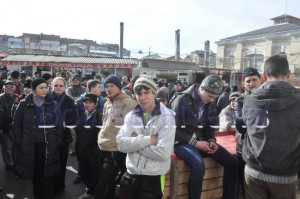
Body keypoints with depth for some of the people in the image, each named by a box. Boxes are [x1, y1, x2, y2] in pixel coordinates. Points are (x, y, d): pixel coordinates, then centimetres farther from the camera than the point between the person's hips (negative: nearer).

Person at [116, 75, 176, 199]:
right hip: (130, 176, 4)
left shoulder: (166, 117, -10)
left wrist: (135, 142, -12)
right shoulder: (131, 116, 3)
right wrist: (148, 140, -18)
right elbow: (121, 144, -9)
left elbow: (164, 152, -20)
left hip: (152, 178, -3)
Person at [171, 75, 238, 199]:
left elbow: (210, 126, 14)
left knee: (232, 162, -3)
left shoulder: (210, 103, 5)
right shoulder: (182, 101, -16)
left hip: (202, 141, 7)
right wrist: (195, 143, -21)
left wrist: (211, 140, -6)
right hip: (183, 142, -7)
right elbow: (174, 130, -16)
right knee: (199, 166, -35)